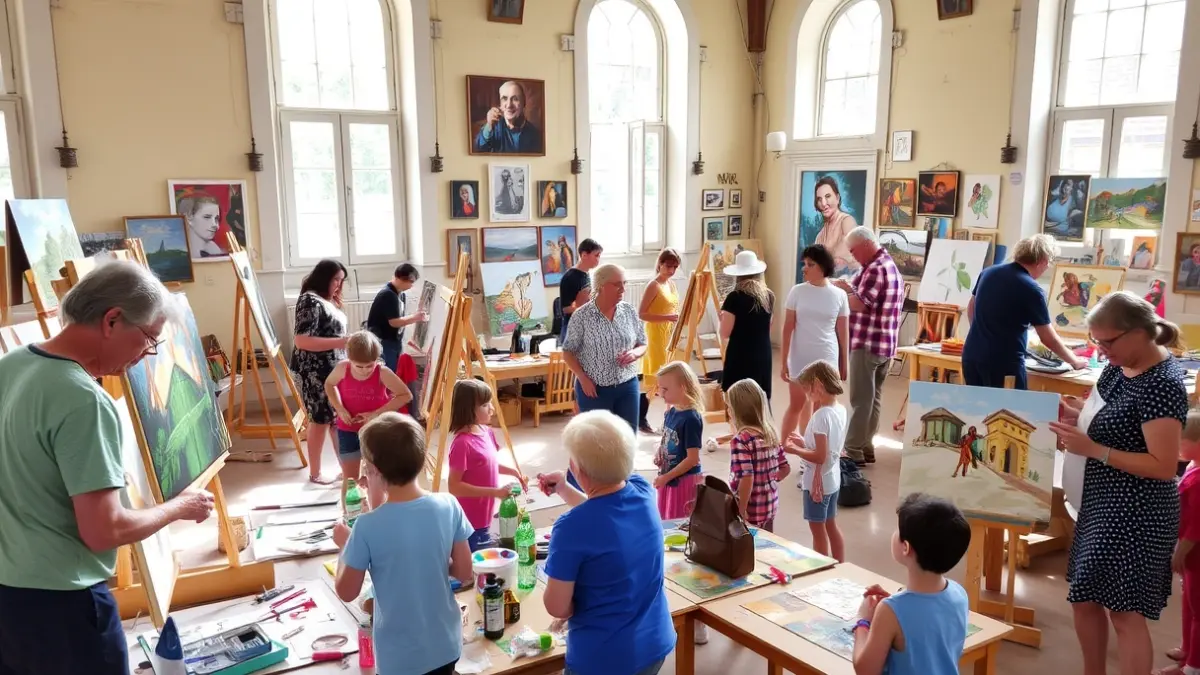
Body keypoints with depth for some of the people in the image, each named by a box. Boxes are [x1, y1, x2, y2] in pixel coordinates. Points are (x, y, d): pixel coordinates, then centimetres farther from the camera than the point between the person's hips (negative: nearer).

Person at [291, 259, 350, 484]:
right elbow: (301, 341, -24)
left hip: (333, 369, 9)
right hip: (316, 372, -9)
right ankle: (314, 473, 16)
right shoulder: (310, 301, -16)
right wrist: (340, 342, -27)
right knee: (321, 420, 2)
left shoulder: (328, 300, 12)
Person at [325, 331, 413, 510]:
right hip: (348, 431, 2)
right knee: (349, 480, 12)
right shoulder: (342, 368, -14)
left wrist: (377, 413, -21)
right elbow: (329, 384, 6)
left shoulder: (382, 372, -21)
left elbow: (406, 395, -16)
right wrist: (340, 408, -9)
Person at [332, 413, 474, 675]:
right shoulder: (449, 506, -15)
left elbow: (347, 592, -10)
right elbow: (465, 574, -6)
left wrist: (344, 546, 4)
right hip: (445, 644, 3)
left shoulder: (368, 527, -24)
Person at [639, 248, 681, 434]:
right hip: (656, 336, -8)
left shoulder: (671, 284, 11)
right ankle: (640, 419, 2)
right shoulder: (653, 285, -13)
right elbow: (641, 314, -18)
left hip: (671, 335, 8)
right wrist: (666, 318, -25)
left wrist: (678, 317, 2)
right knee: (655, 377, -6)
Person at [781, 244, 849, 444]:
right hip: (800, 359, -1)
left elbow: (843, 332, 3)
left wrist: (845, 363, 4)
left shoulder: (839, 295, -2)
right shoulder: (797, 292, -3)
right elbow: (788, 328, -2)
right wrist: (784, 361, -4)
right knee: (796, 405, 5)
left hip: (827, 359, 1)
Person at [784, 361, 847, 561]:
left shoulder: (821, 416, -25)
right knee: (831, 526, 21)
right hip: (833, 479, 9)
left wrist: (794, 450, -14)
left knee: (818, 530, 7)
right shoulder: (840, 410, 1)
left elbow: (820, 456, -25)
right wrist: (804, 443, 7)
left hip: (818, 481, -9)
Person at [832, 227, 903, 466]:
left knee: (861, 400, -5)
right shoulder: (891, 266, 17)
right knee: (873, 397, 13)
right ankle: (865, 447, 20)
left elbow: (860, 304, -21)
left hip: (867, 344, -10)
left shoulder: (875, 269, -17)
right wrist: (849, 288, 7)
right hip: (884, 344, 10)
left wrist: (838, 293, -7)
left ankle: (854, 451, 0)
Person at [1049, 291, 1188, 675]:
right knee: (1084, 599, 18)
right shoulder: (1120, 367, 4)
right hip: (1102, 502, 9)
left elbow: (1164, 466, -24)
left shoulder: (1162, 384, -22)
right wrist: (1077, 413, -2)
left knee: (1125, 611, 2)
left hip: (1136, 514, -9)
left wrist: (1092, 450, -27)